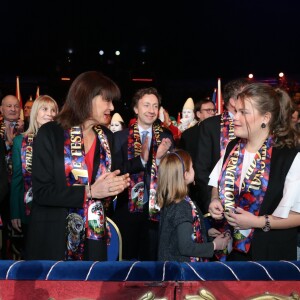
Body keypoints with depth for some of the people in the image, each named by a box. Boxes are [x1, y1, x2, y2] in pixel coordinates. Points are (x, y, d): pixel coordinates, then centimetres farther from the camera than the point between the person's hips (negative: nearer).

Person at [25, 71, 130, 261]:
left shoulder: (107, 137, 7)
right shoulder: (50, 133, -9)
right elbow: (41, 191, -14)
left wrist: (115, 185, -6)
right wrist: (89, 191, -21)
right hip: (53, 237, -4)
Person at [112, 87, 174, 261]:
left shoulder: (166, 137, 4)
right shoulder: (120, 137, 0)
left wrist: (160, 158, -18)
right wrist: (141, 159, -23)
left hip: (157, 209, 1)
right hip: (128, 208, -1)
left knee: (152, 257, 10)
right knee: (126, 258, 10)